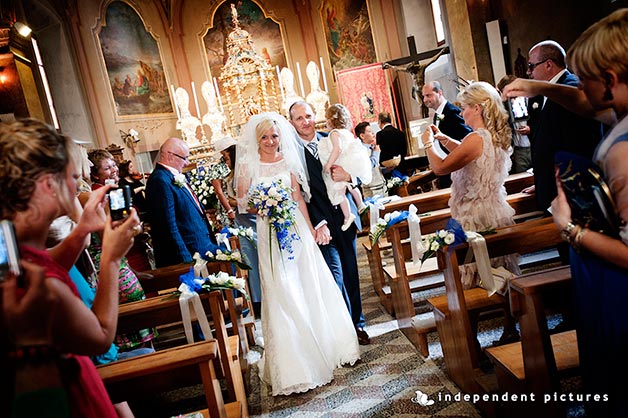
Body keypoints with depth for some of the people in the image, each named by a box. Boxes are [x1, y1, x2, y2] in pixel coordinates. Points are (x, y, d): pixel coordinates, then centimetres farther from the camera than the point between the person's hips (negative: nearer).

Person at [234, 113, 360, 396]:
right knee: (282, 294, 0)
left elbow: (299, 198, 9)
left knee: (311, 287, 8)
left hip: (296, 228, 3)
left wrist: (310, 228, 6)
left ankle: (326, 348, 28)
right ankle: (295, 364, 14)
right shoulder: (248, 166, -1)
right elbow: (242, 202, 0)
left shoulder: (287, 161, 7)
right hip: (269, 234, -3)